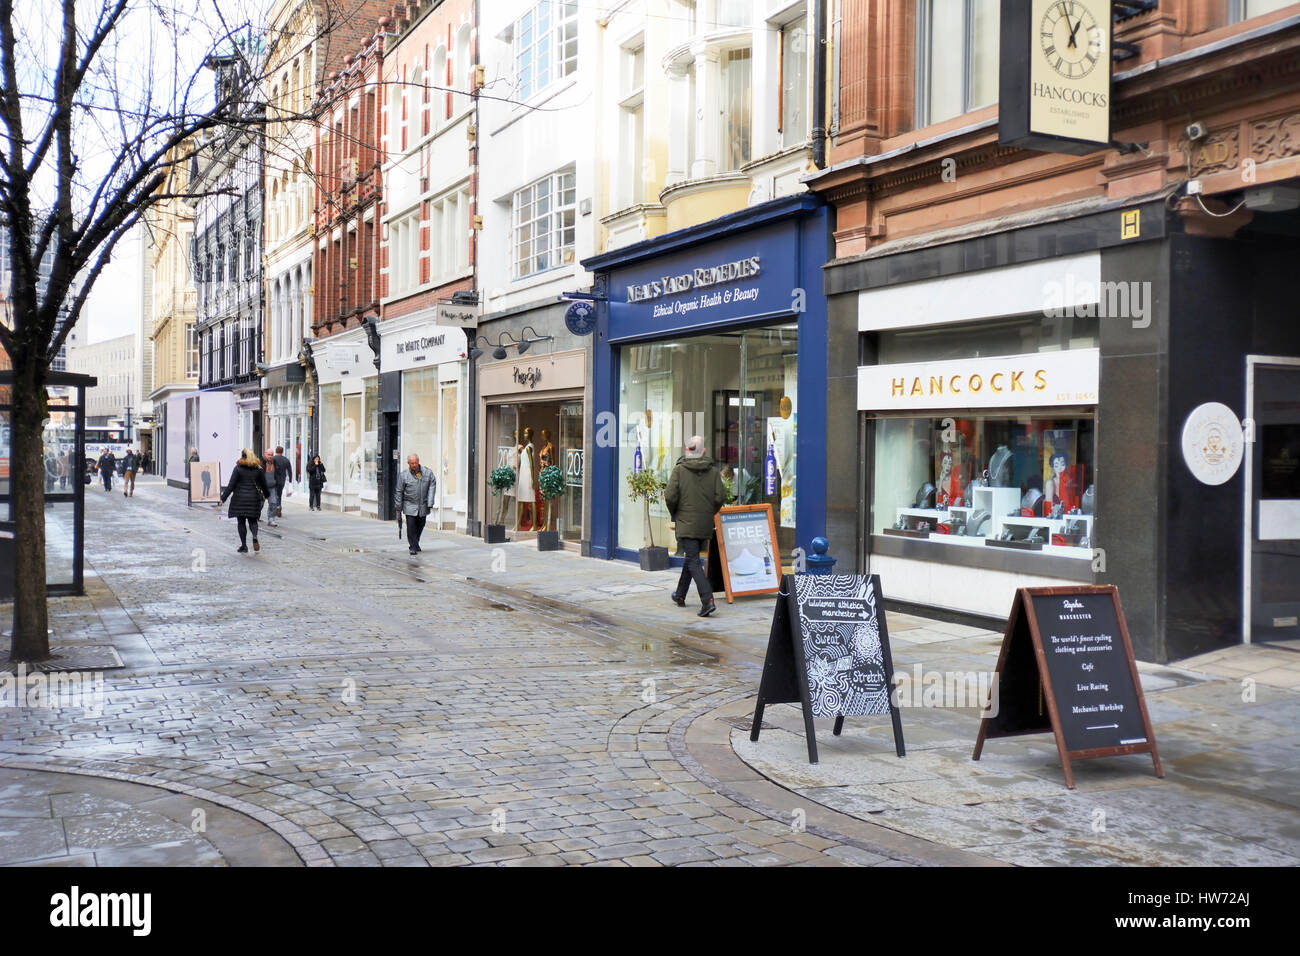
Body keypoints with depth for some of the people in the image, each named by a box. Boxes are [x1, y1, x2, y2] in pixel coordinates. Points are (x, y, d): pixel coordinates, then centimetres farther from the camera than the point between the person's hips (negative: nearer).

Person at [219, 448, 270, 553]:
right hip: (253, 498, 2)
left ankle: (244, 546, 5)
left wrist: (223, 498, -4)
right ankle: (255, 537, -19)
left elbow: (231, 485, -7)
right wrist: (267, 495, 29)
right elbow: (264, 484, 11)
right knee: (252, 520, 11)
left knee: (241, 522, 6)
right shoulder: (258, 469, 2)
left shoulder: (238, 468, -4)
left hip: (239, 498, -2)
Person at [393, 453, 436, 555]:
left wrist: (430, 503, -3)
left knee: (420, 526, 12)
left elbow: (432, 485, 5)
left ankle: (416, 543, 33)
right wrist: (398, 508, 0)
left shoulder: (428, 473, -1)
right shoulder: (403, 475, -5)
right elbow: (398, 492, 0)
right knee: (411, 526, -10)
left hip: (423, 506, 2)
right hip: (410, 506, -2)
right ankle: (413, 547, -1)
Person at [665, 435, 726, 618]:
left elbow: (670, 496, -13)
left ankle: (708, 600, -22)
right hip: (705, 525, 4)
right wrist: (710, 513, 12)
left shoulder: (679, 469, -7)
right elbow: (721, 497, -5)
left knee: (694, 562, -6)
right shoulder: (713, 471, 1)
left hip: (686, 524, -4)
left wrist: (674, 514, 6)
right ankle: (680, 596, 34)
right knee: (692, 558, 21)